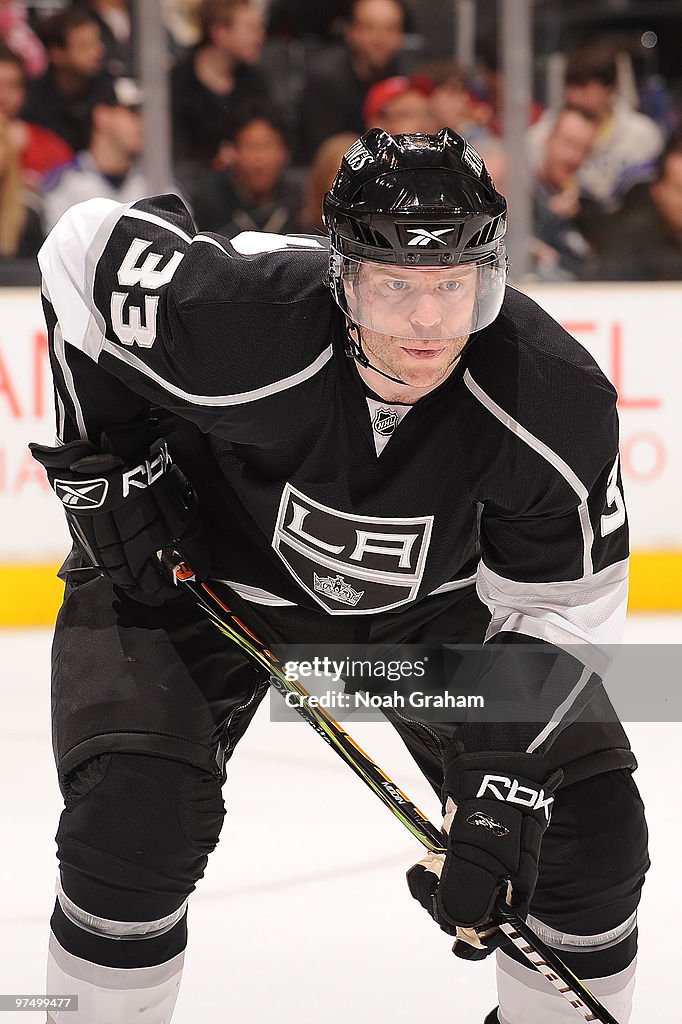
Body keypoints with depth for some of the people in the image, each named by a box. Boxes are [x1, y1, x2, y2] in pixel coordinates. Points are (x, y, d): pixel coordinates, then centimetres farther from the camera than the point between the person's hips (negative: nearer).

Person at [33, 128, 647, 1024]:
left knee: (586, 829, -7)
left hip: (436, 596, 2)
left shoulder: (560, 403, -29)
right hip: (203, 570, -2)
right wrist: (103, 458, -14)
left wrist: (504, 780, -27)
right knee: (133, 818, -22)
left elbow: (556, 613, -18)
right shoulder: (242, 324, -37)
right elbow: (90, 247, -18)